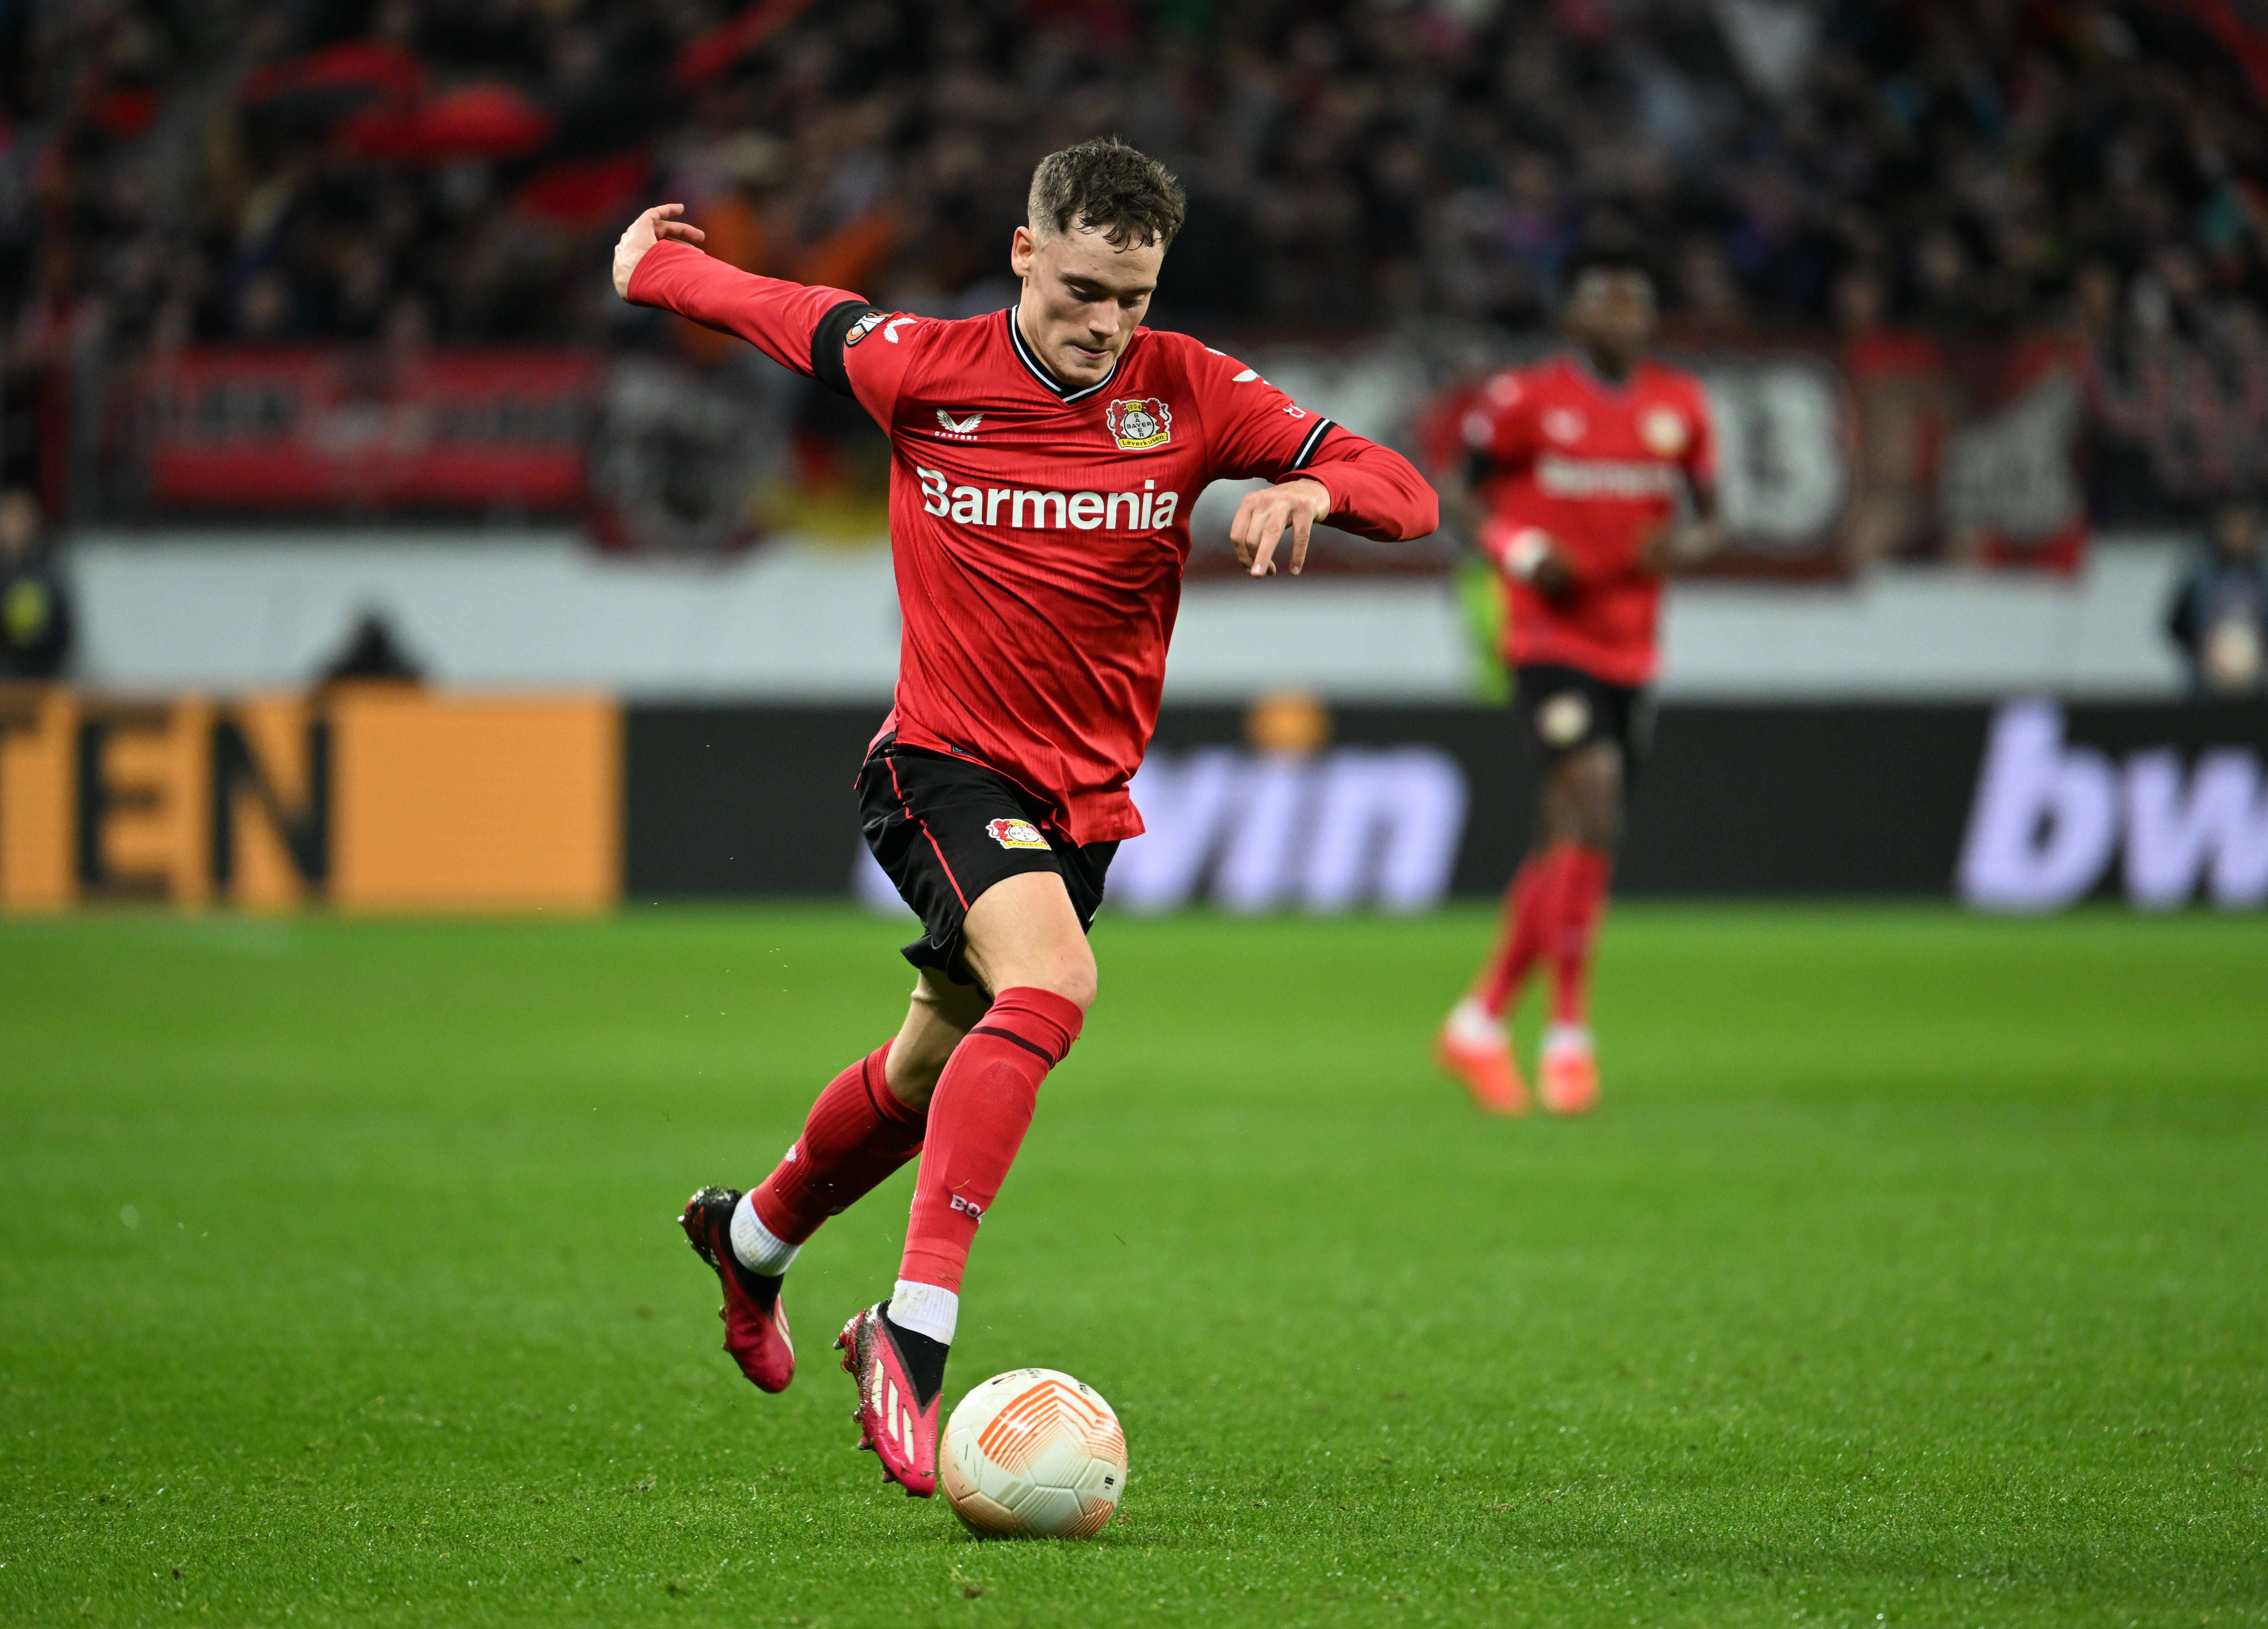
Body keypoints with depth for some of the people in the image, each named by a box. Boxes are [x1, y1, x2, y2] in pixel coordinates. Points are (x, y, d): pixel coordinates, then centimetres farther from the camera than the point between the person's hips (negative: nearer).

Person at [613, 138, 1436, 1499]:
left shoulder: (1188, 393, -6)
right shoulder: (919, 370, -10)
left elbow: (1407, 495, -10)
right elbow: (771, 308, 8)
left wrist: (1312, 488, -29)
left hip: (1087, 798, 4)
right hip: (949, 764, -4)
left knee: (933, 1072, 19)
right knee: (1053, 985, -31)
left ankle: (753, 1238, 49)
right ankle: (916, 1328, -34)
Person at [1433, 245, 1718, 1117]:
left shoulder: (1678, 406, 7)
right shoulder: (1523, 400, -5)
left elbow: (1706, 511, 16)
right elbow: (1472, 495, 5)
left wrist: (1684, 539, -7)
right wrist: (1522, 552, -14)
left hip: (1629, 648, 5)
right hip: (1547, 641, -5)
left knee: (1563, 846, 10)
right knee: (1594, 809, -21)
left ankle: (1483, 1018, 25)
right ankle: (1569, 1036, -17)